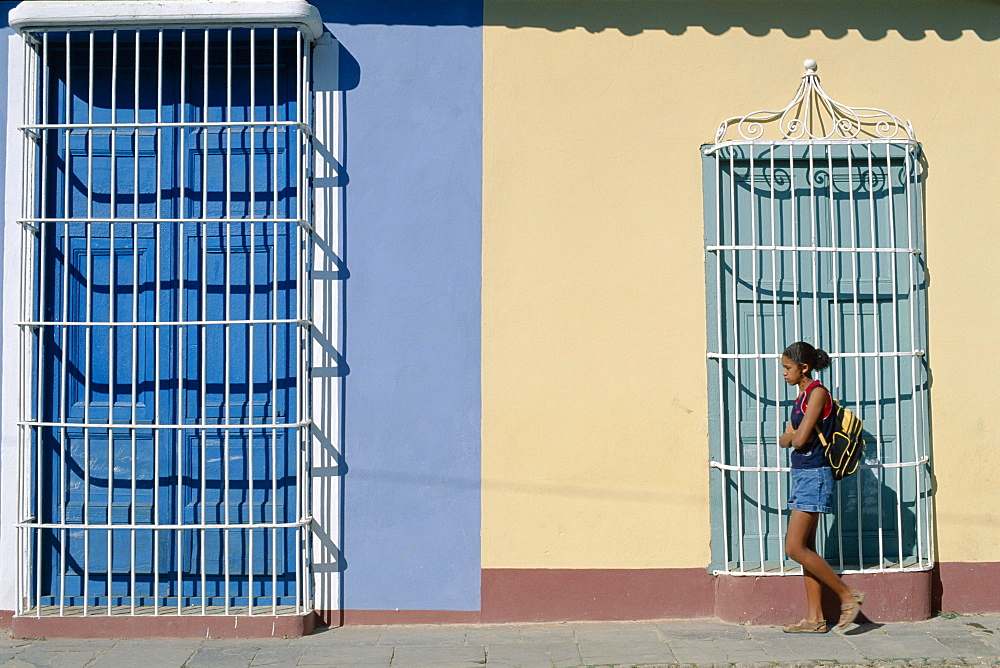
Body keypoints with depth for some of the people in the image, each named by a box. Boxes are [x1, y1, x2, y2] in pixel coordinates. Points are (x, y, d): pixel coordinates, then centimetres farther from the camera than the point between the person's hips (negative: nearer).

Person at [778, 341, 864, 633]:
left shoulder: (818, 393, -13)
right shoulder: (802, 395, 16)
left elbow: (799, 439, -19)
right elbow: (784, 440, 14)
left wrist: (793, 435, 2)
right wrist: (792, 436, -7)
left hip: (814, 476, -10)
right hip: (802, 475, 10)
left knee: (795, 548, -12)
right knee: (806, 549, 9)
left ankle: (848, 595, -1)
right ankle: (815, 618, 12)